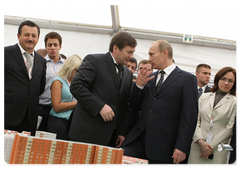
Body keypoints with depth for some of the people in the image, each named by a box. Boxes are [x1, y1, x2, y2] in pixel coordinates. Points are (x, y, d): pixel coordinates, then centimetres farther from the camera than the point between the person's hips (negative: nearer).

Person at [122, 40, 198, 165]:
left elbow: (189, 117, -6)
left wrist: (182, 147, -14)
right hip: (139, 140, 5)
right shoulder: (149, 78, 17)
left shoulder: (187, 79, 0)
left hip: (163, 145, -4)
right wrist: (139, 85, 1)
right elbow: (135, 107, 18)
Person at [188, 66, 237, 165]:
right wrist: (201, 141, -9)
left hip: (218, 149, -2)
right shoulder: (204, 97, 12)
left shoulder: (234, 102, 2)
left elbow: (230, 128, -3)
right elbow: (195, 120, 6)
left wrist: (212, 146, -8)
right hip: (197, 146, 2)